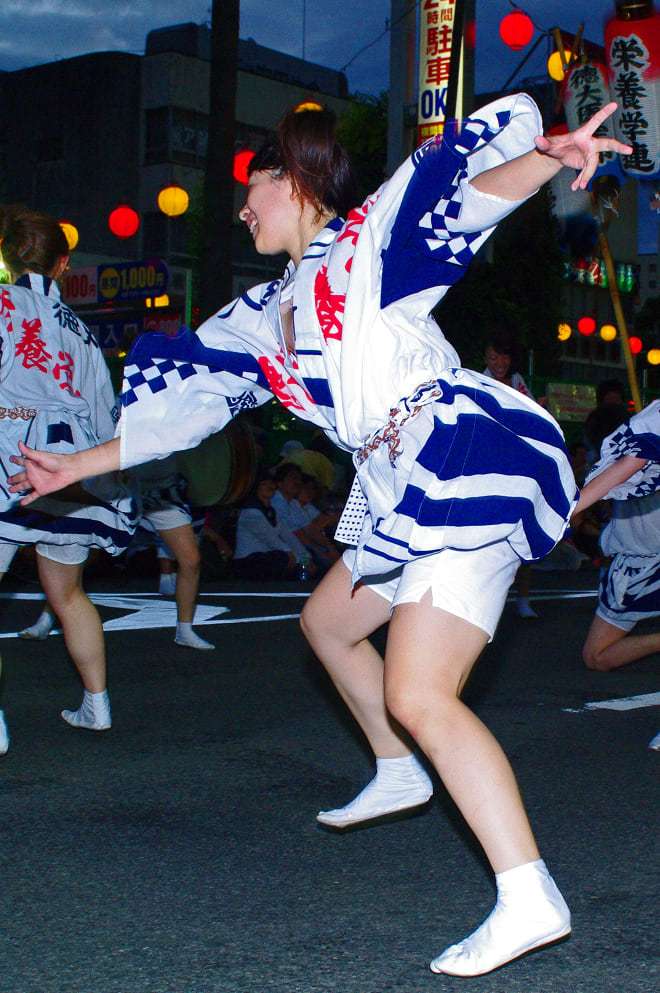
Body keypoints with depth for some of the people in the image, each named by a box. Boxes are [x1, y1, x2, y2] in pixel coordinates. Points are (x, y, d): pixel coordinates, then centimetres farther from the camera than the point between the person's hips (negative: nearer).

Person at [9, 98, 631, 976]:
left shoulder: (370, 240, -1)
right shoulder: (265, 317, 21)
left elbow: (470, 186, -14)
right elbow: (185, 401, 25)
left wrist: (549, 156, -35)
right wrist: (75, 466, 27)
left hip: (468, 458, -10)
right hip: (399, 488, 10)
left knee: (417, 695, -19)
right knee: (328, 622, 27)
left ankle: (529, 898, -18)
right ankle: (399, 773, 45)